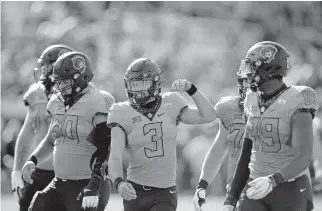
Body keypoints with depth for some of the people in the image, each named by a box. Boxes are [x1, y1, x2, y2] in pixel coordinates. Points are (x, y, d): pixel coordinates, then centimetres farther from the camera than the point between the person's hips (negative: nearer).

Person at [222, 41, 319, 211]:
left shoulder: (296, 104, -15)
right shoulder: (254, 102, 7)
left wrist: (273, 180, -40)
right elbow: (247, 154, 12)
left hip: (291, 192, -6)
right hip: (257, 189, 6)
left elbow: (303, 158, -24)